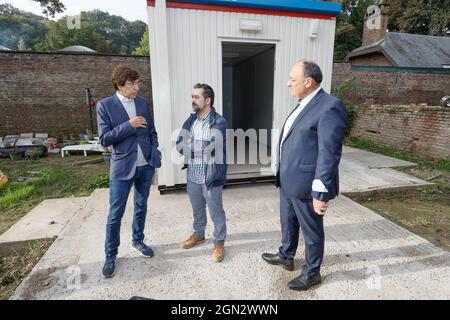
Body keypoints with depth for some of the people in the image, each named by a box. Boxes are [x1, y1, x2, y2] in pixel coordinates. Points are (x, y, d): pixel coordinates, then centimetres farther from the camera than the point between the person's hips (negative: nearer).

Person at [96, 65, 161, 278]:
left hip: (146, 165, 4)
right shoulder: (105, 105, -6)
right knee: (115, 213, 2)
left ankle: (138, 241, 36)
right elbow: (104, 139, -10)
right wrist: (129, 125, -19)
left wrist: (155, 152, -3)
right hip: (122, 167, -4)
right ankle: (111, 255, 20)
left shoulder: (143, 102, 5)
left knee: (141, 206, 16)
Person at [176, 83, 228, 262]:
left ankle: (219, 242, 28)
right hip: (192, 175, 6)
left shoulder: (219, 122, -13)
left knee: (216, 211, 10)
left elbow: (208, 147, -23)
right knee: (197, 209, 23)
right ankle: (198, 234, 44)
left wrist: (190, 146, -8)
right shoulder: (190, 120, 5)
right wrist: (200, 149, -17)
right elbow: (179, 145, -3)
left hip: (211, 176, -5)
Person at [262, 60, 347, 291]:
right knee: (287, 223, 25)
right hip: (288, 181, 9)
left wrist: (321, 193, -23)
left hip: (306, 184, -9)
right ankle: (285, 257, 49)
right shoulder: (303, 105, 11)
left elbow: (329, 154, -22)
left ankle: (311, 273, 34)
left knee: (311, 231, 12)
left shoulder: (330, 106, -18)